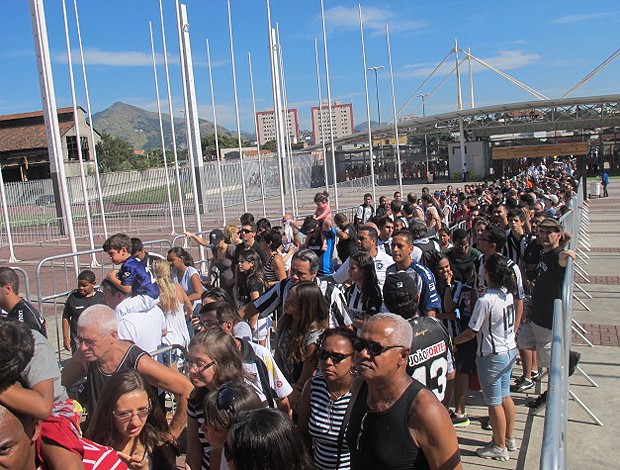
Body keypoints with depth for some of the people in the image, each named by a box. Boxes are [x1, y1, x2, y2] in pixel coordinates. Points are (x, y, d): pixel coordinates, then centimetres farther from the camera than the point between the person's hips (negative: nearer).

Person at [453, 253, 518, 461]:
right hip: (510, 351, 8)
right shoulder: (508, 294, -1)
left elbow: (471, 332, -17)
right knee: (505, 396, 21)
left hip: (492, 356, -8)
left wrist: (453, 342, -2)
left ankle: (500, 447, 19)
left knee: (494, 402, 6)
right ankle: (509, 438, 35)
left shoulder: (485, 301, -24)